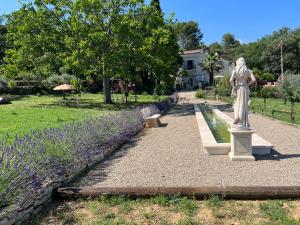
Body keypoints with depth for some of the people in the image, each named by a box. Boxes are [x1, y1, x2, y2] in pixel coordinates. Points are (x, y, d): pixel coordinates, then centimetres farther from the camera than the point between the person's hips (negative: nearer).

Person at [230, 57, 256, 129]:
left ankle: (237, 123, 5)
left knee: (237, 105, 8)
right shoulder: (247, 70, 4)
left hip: (237, 89, -1)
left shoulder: (235, 70, -1)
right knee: (244, 105, 5)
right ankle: (243, 124, 6)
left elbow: (231, 80, -12)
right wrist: (247, 84, 6)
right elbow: (254, 80, -7)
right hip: (245, 89, 1)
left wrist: (234, 86, 4)